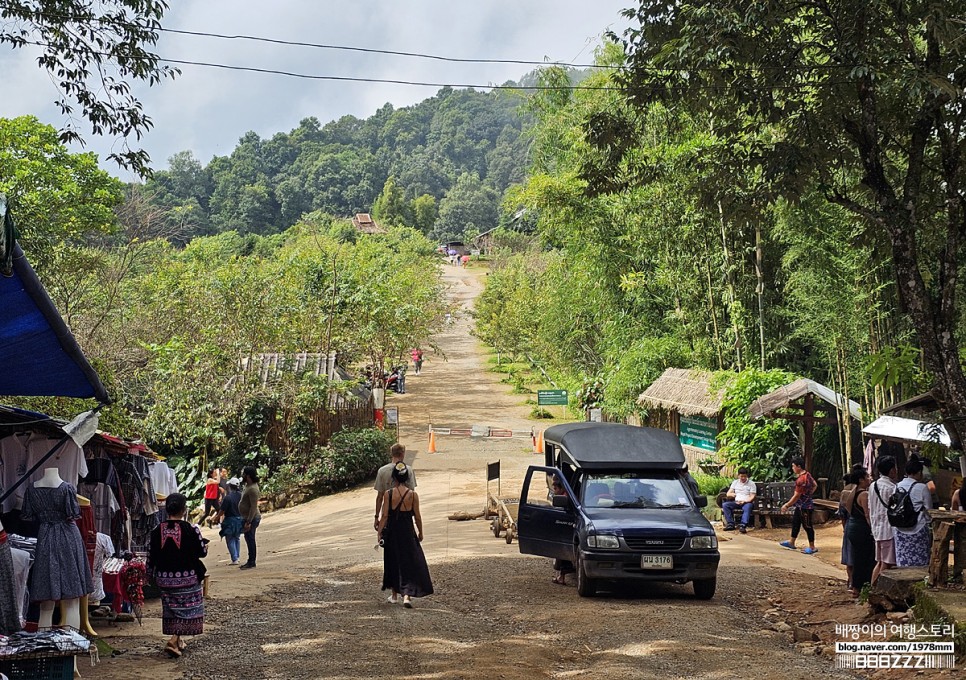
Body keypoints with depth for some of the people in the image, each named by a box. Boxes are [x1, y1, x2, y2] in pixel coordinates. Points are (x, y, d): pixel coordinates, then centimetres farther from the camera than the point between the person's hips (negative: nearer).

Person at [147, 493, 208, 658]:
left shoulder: (157, 530, -5)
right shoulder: (191, 529, -16)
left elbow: (151, 555, 1)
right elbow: (202, 551, -7)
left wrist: (151, 574, 15)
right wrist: (205, 546, 16)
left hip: (164, 578, 4)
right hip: (187, 577, -4)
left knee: (171, 609, 20)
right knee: (187, 610, 6)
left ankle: (177, 640, 30)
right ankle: (174, 641, -10)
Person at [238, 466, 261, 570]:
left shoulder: (252, 489, -24)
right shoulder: (248, 485, 9)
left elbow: (253, 507, -26)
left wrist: (248, 522, -27)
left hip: (251, 518, -10)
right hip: (247, 518, 10)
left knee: (250, 540, -3)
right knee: (249, 539, 16)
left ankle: (251, 563, 4)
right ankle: (250, 562, 25)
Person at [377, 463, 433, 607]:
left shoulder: (389, 494, -9)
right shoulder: (413, 495, -7)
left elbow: (385, 515, -8)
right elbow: (417, 516, -2)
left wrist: (380, 532, 0)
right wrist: (420, 532, 12)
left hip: (392, 531, 1)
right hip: (407, 531, -1)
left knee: (393, 562, 16)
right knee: (409, 562, 5)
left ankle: (394, 595, 27)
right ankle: (407, 595, -10)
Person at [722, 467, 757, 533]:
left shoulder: (751, 484, 5)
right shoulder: (735, 482, 16)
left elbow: (752, 497, -4)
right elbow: (728, 493, 11)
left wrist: (744, 501, -22)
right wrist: (732, 494, -15)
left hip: (747, 502, -4)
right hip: (736, 502, 4)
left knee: (748, 507, -40)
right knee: (725, 505, -22)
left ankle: (743, 526, -54)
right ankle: (730, 524, -29)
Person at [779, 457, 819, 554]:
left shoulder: (801, 480, -27)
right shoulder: (807, 474, 3)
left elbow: (796, 496, -24)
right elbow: (815, 485, 18)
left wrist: (787, 505, -16)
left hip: (804, 507, -10)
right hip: (800, 506, 10)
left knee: (807, 526, 0)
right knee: (795, 522, 19)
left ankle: (812, 547, 10)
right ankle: (792, 543, 30)